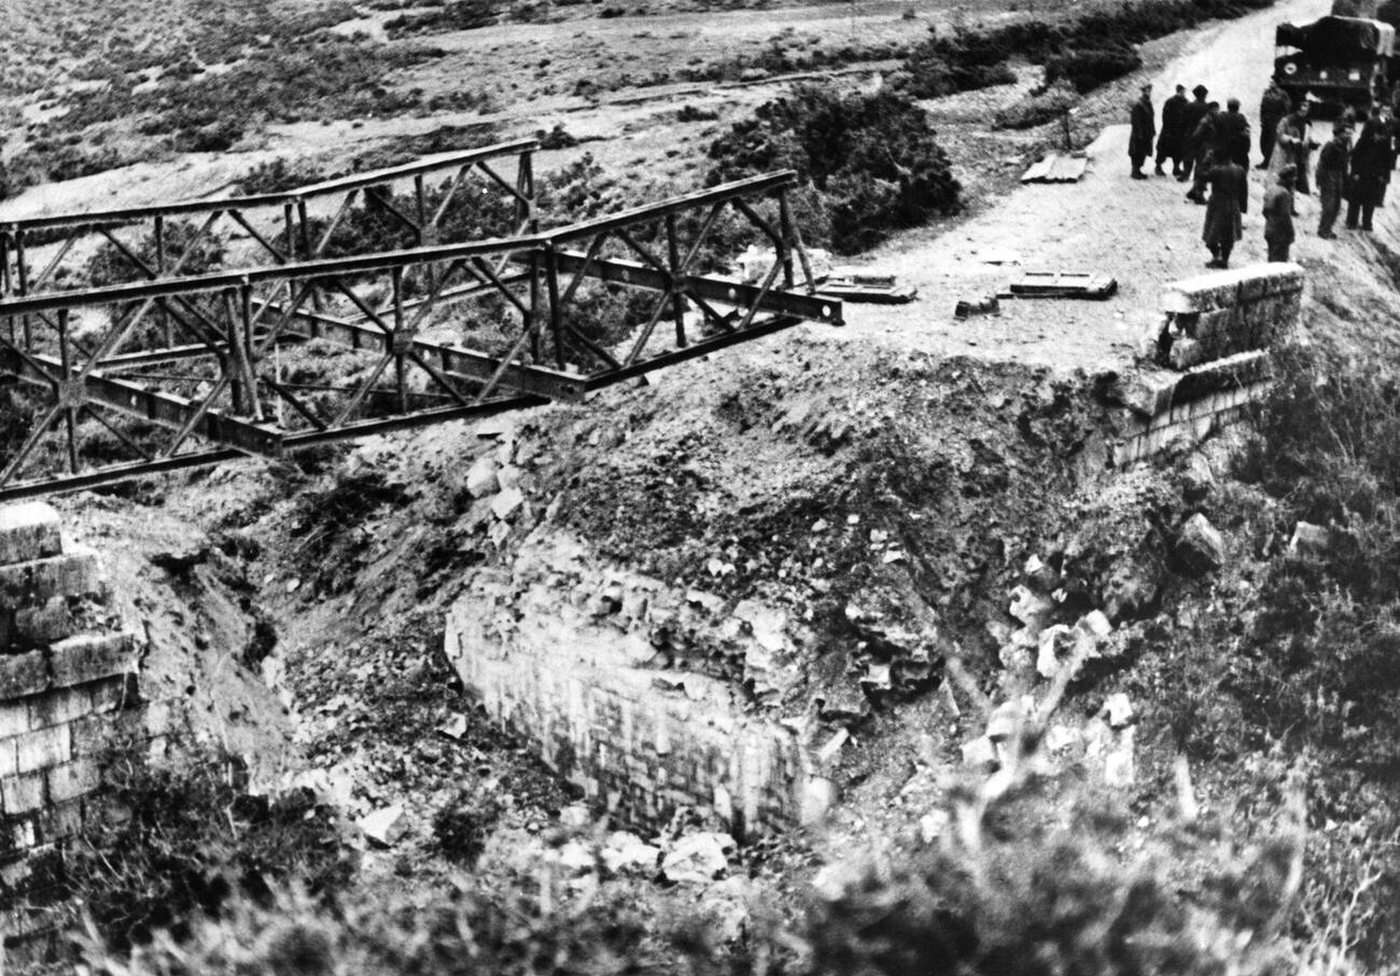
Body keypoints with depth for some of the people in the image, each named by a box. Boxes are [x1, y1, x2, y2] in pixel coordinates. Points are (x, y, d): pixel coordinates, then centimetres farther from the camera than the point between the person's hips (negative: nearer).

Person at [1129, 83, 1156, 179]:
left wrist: (1153, 130, 16)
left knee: (1143, 153, 12)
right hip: (1139, 135, -9)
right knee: (1137, 153, -4)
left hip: (1147, 134, 9)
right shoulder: (1137, 105, -15)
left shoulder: (1148, 104, 13)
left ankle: (1137, 170, 21)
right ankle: (1135, 172, 3)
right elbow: (1136, 121, -19)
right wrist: (1139, 133, -21)